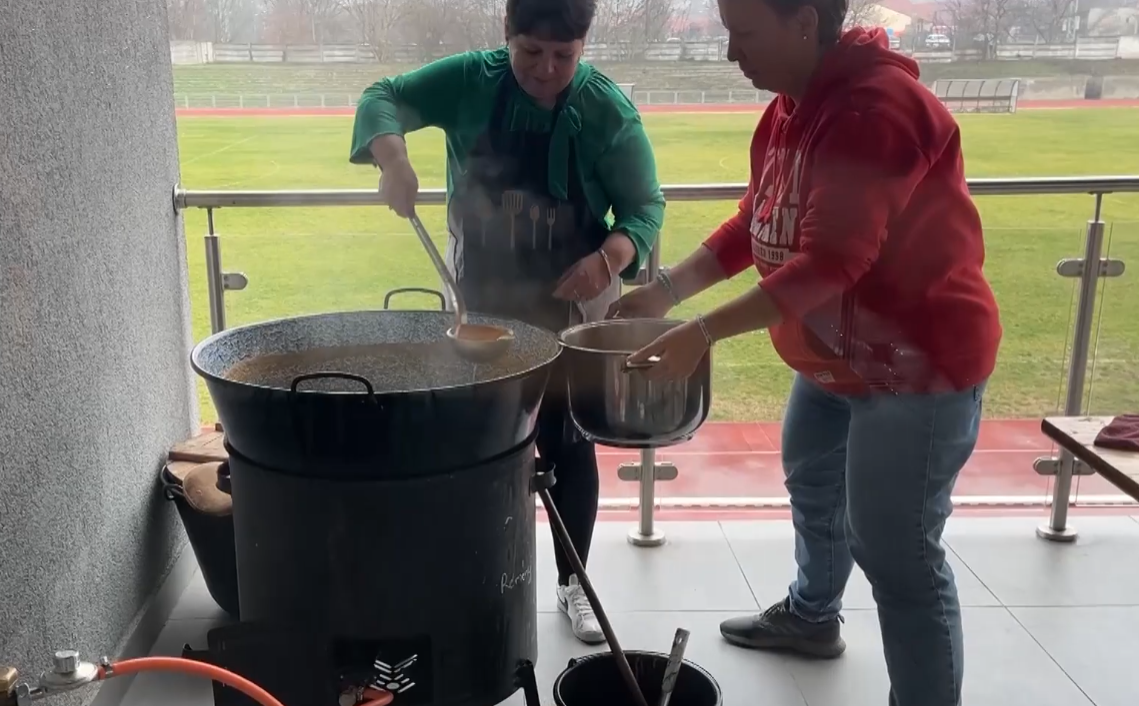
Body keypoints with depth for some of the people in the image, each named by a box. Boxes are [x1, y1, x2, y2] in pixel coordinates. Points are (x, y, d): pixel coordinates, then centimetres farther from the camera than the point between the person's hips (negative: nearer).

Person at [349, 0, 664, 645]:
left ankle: (573, 584, 25)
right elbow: (385, 97, -5)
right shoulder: (471, 81, -9)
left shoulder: (609, 111, -13)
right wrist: (393, 157, -27)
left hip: (570, 309, -2)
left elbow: (646, 206, -10)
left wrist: (608, 259, -30)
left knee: (567, 445, 7)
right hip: (481, 306, 2)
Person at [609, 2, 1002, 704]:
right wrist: (667, 289, -4)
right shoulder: (789, 112, 3)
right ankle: (812, 615, 50)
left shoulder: (876, 108, -27)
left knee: (895, 550, -3)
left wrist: (702, 333, -35)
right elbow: (752, 228, 8)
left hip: (918, 363, -10)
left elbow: (829, 262, -33)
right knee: (812, 487, 26)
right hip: (834, 358, 10)